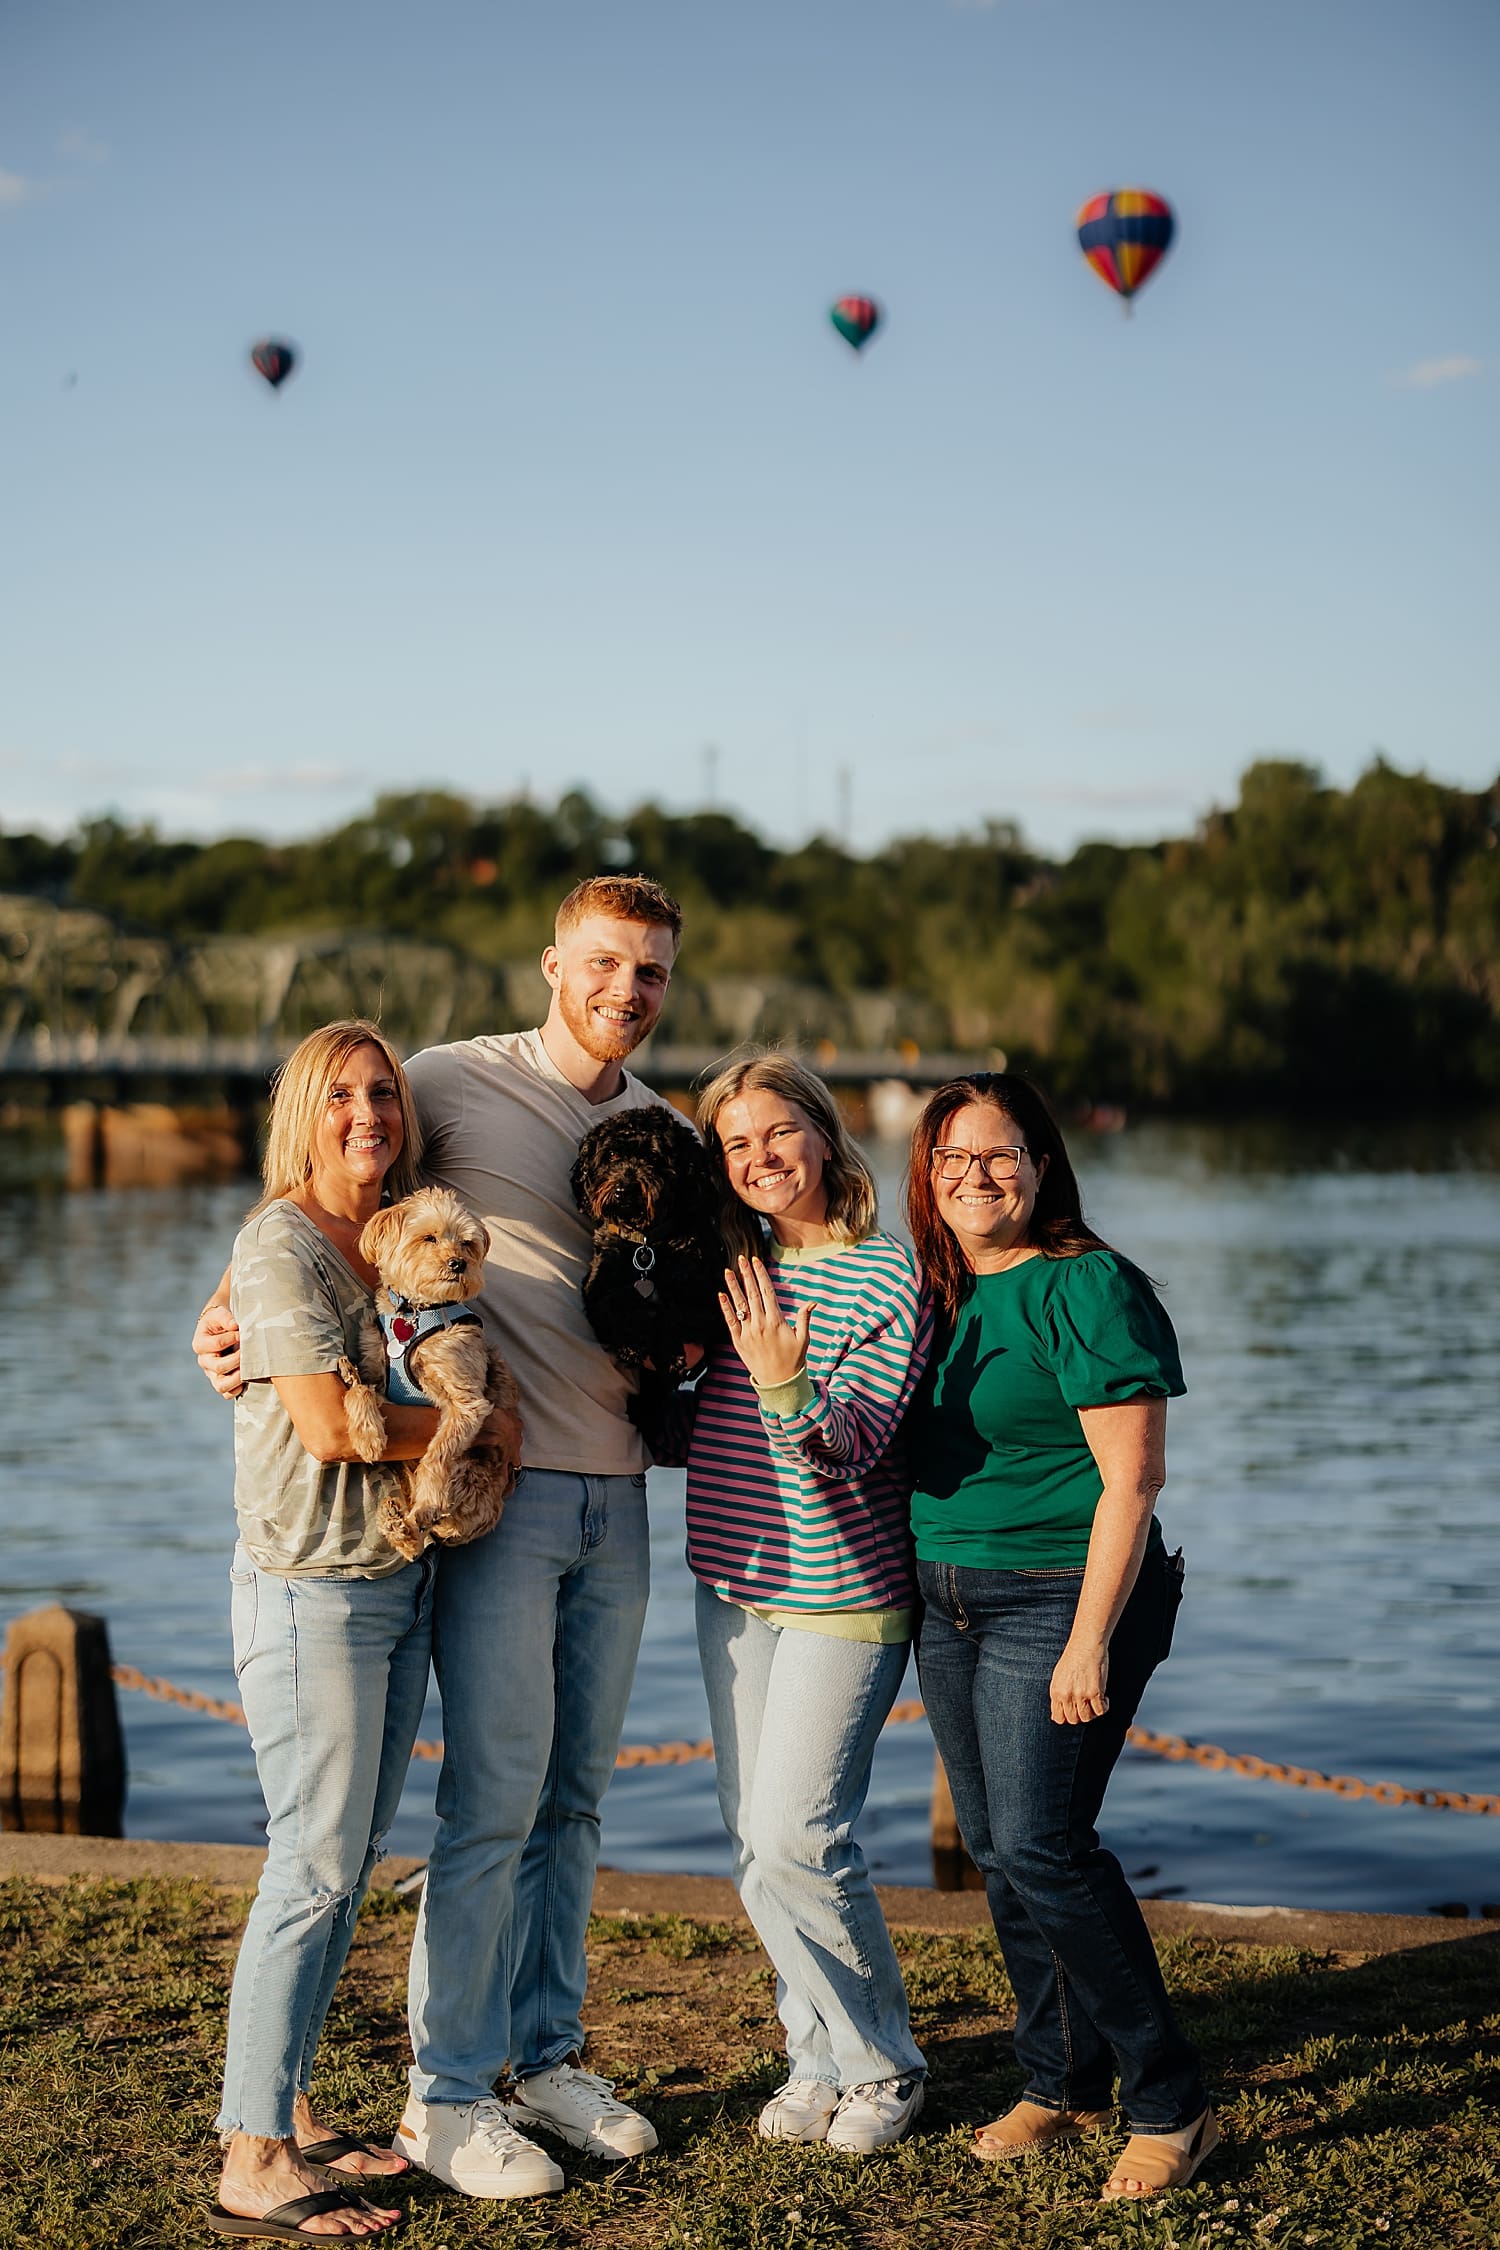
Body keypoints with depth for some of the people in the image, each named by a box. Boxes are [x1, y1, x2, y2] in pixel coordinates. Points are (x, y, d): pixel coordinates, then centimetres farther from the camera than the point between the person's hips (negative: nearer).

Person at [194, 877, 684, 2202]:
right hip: (498, 1490, -6)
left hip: (616, 1496, 6)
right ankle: (447, 2097, 6)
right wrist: (232, 1312, -13)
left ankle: (546, 2053, 25)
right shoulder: (454, 1084, -5)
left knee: (575, 1795, 12)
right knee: (496, 1796, -6)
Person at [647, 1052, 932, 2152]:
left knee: (794, 1836, -9)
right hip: (733, 1591, 7)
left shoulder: (888, 1276, -10)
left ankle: (880, 2062, 11)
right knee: (754, 1842, 9)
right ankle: (821, 2054, 24)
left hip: (843, 1595, -7)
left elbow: (854, 1442, -20)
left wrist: (787, 1384, -36)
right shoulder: (739, 1274, 8)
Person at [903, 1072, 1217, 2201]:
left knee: (1041, 1847, -13)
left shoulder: (1088, 1286, -13)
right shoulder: (936, 1291, 10)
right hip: (948, 1603, 8)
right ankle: (1061, 2084, 24)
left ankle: (1170, 2106, -1)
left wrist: (1090, 1641, -20)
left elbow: (1131, 1479, -16)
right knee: (996, 1852, 10)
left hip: (1060, 1598, -8)